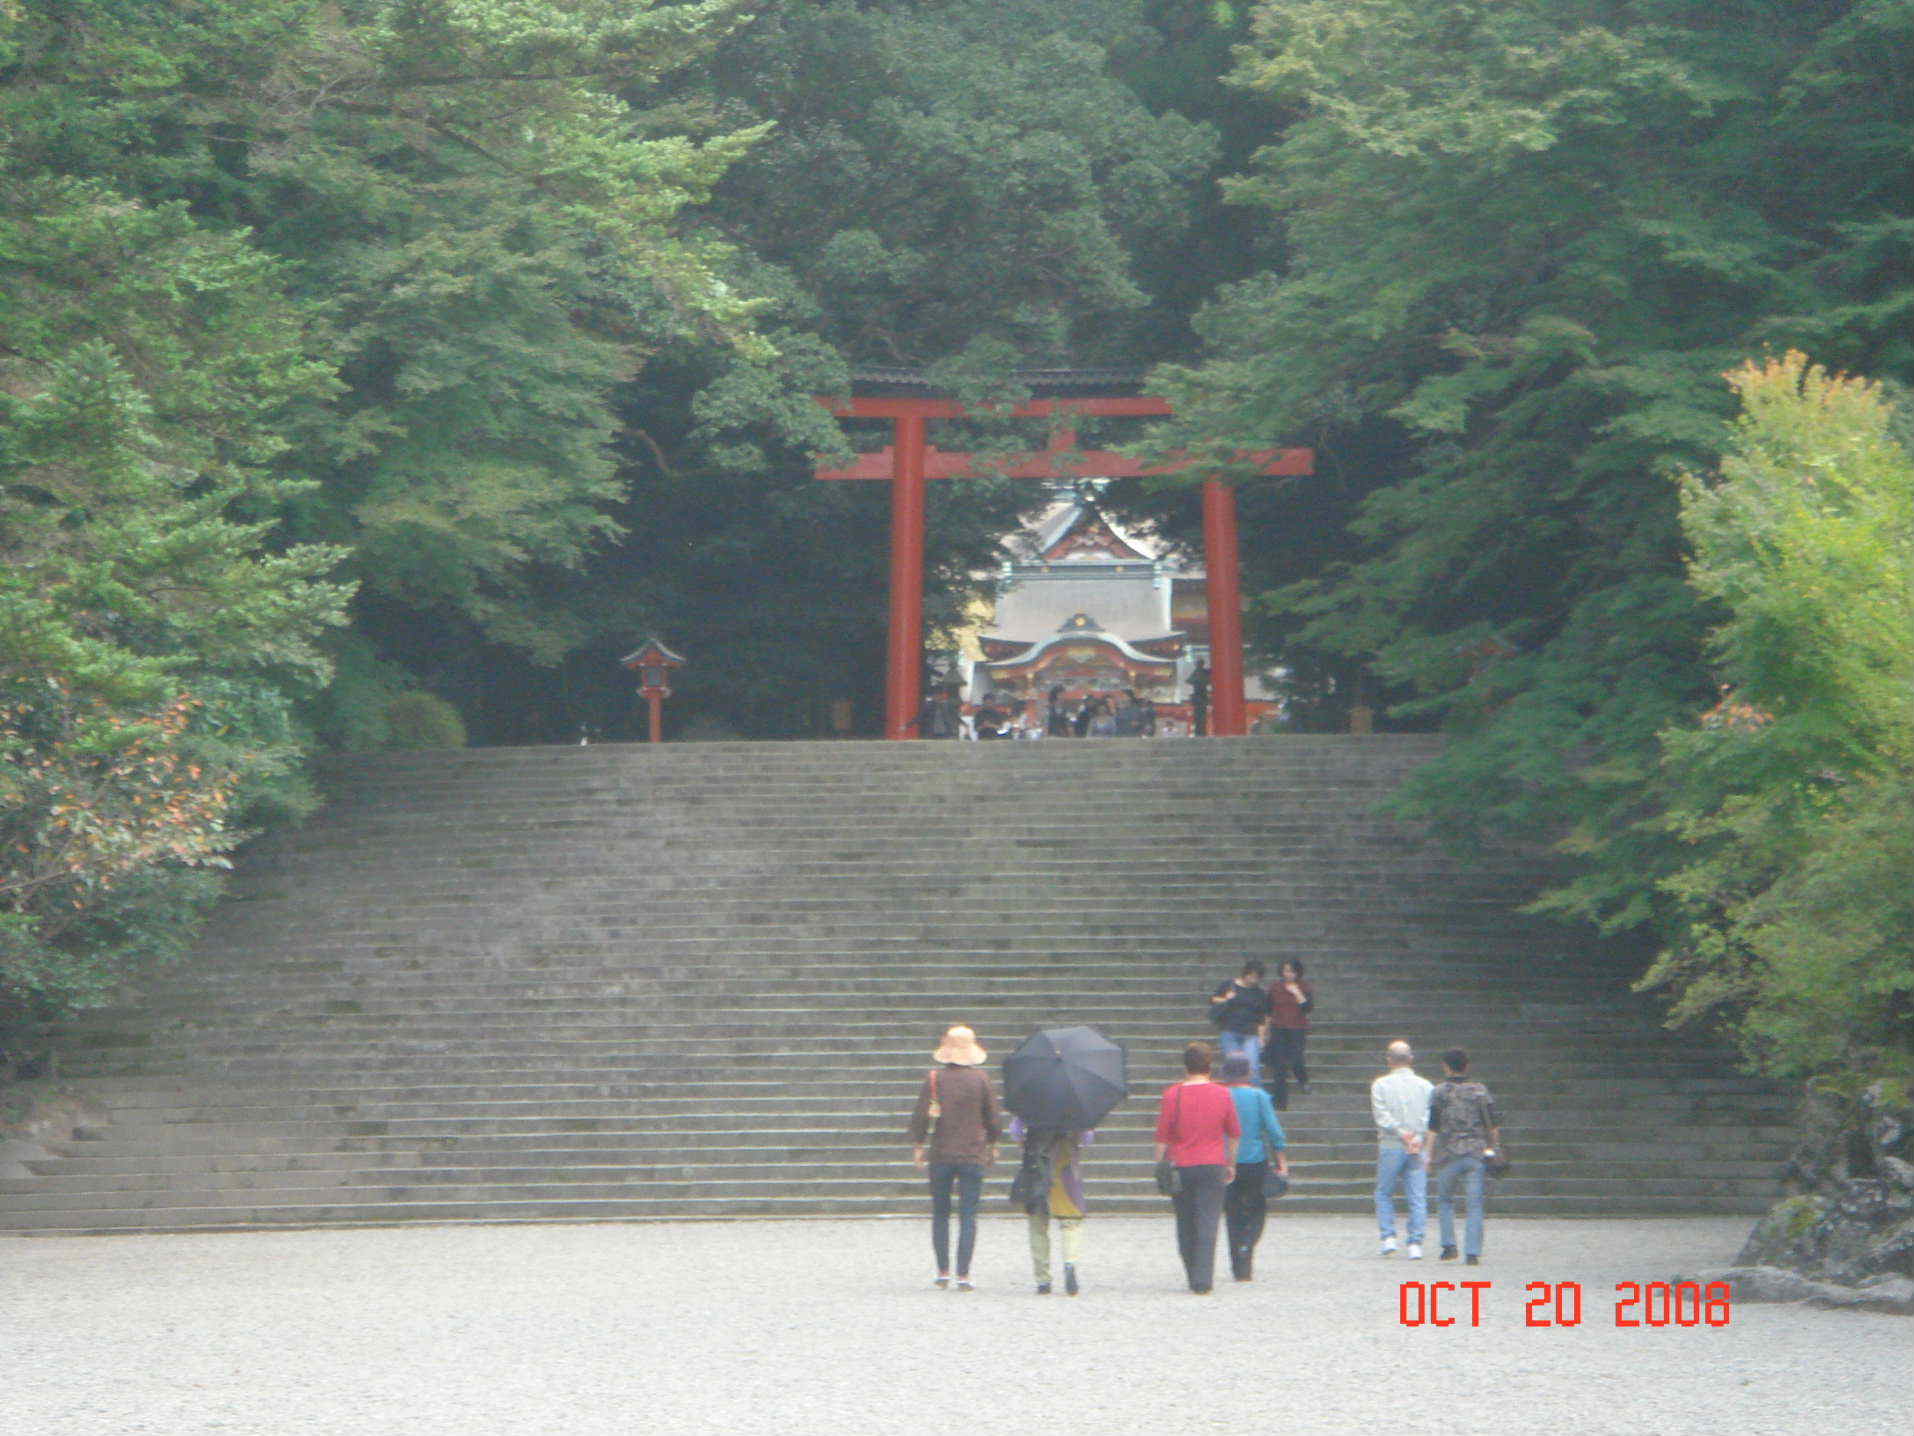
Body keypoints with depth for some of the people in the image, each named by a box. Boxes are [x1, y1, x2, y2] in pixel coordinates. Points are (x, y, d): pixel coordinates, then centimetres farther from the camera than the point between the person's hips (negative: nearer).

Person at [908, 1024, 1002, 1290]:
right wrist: (992, 1144, 17)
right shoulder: (981, 1079, -3)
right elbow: (994, 1118, 2)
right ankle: (963, 1275, -6)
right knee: (968, 1215, 1)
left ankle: (943, 1271, 11)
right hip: (973, 1155, -1)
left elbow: (920, 1116, -6)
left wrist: (918, 1145, 6)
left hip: (940, 1155, 1)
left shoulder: (934, 1078, -4)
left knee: (940, 1213, 13)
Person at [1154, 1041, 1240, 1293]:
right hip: (1213, 1166, 0)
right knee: (1208, 1224, -2)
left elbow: (1162, 1137, -3)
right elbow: (1234, 1134, 9)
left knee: (1186, 1225, 12)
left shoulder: (1172, 1095, -4)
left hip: (1181, 1166, 0)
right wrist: (1231, 1164, 21)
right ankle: (1203, 1280, -12)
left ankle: (1193, 1277, 19)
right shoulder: (1222, 1095, 0)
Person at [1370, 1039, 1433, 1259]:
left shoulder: (1380, 1085, -1)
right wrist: (1417, 1138, -10)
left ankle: (1388, 1238, 3)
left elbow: (1382, 1117, -9)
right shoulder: (1426, 1086, 4)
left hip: (1390, 1147, -1)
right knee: (1417, 1197, 4)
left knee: (1384, 1194, 13)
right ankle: (1415, 1244, -2)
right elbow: (1431, 1118, -5)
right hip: (1419, 1149, 1)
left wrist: (1402, 1134, -9)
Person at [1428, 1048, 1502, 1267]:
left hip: (1448, 1156, -1)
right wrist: (1493, 1148, 14)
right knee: (1475, 1205, 2)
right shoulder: (1480, 1091, 5)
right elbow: (1493, 1125, 4)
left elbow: (1433, 1128, -3)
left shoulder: (1439, 1093, -1)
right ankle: (1472, 1253, -7)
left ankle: (1449, 1246, 10)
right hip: (1476, 1154, 1)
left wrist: (1431, 1156, 5)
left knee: (1444, 1200, 18)